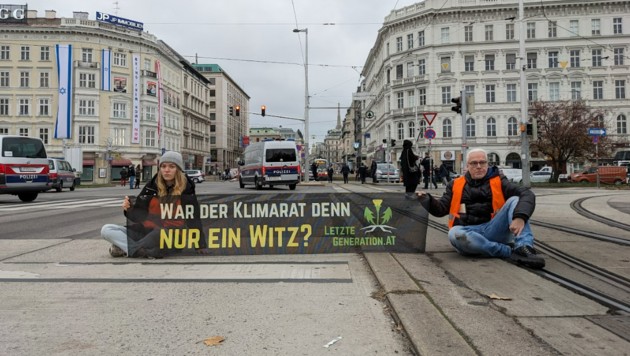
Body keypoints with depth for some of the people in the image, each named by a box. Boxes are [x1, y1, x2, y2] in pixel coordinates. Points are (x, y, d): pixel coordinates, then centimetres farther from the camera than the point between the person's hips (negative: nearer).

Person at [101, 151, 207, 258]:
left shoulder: (186, 190, -4)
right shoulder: (152, 187, 5)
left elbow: (194, 219, -3)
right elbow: (139, 216, 6)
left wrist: (201, 246, -8)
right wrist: (129, 209, -17)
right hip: (146, 232, 5)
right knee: (106, 229, -9)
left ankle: (125, 248, -18)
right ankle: (144, 251, -25)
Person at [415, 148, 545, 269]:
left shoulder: (498, 182, 8)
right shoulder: (456, 185, 14)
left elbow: (527, 194, -5)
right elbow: (441, 209, 14)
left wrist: (520, 217, -26)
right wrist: (426, 199, -8)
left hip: (492, 231, 0)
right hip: (468, 232, 0)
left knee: (515, 200, -16)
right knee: (455, 234, -35)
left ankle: (524, 248, -33)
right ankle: (510, 251, -26)